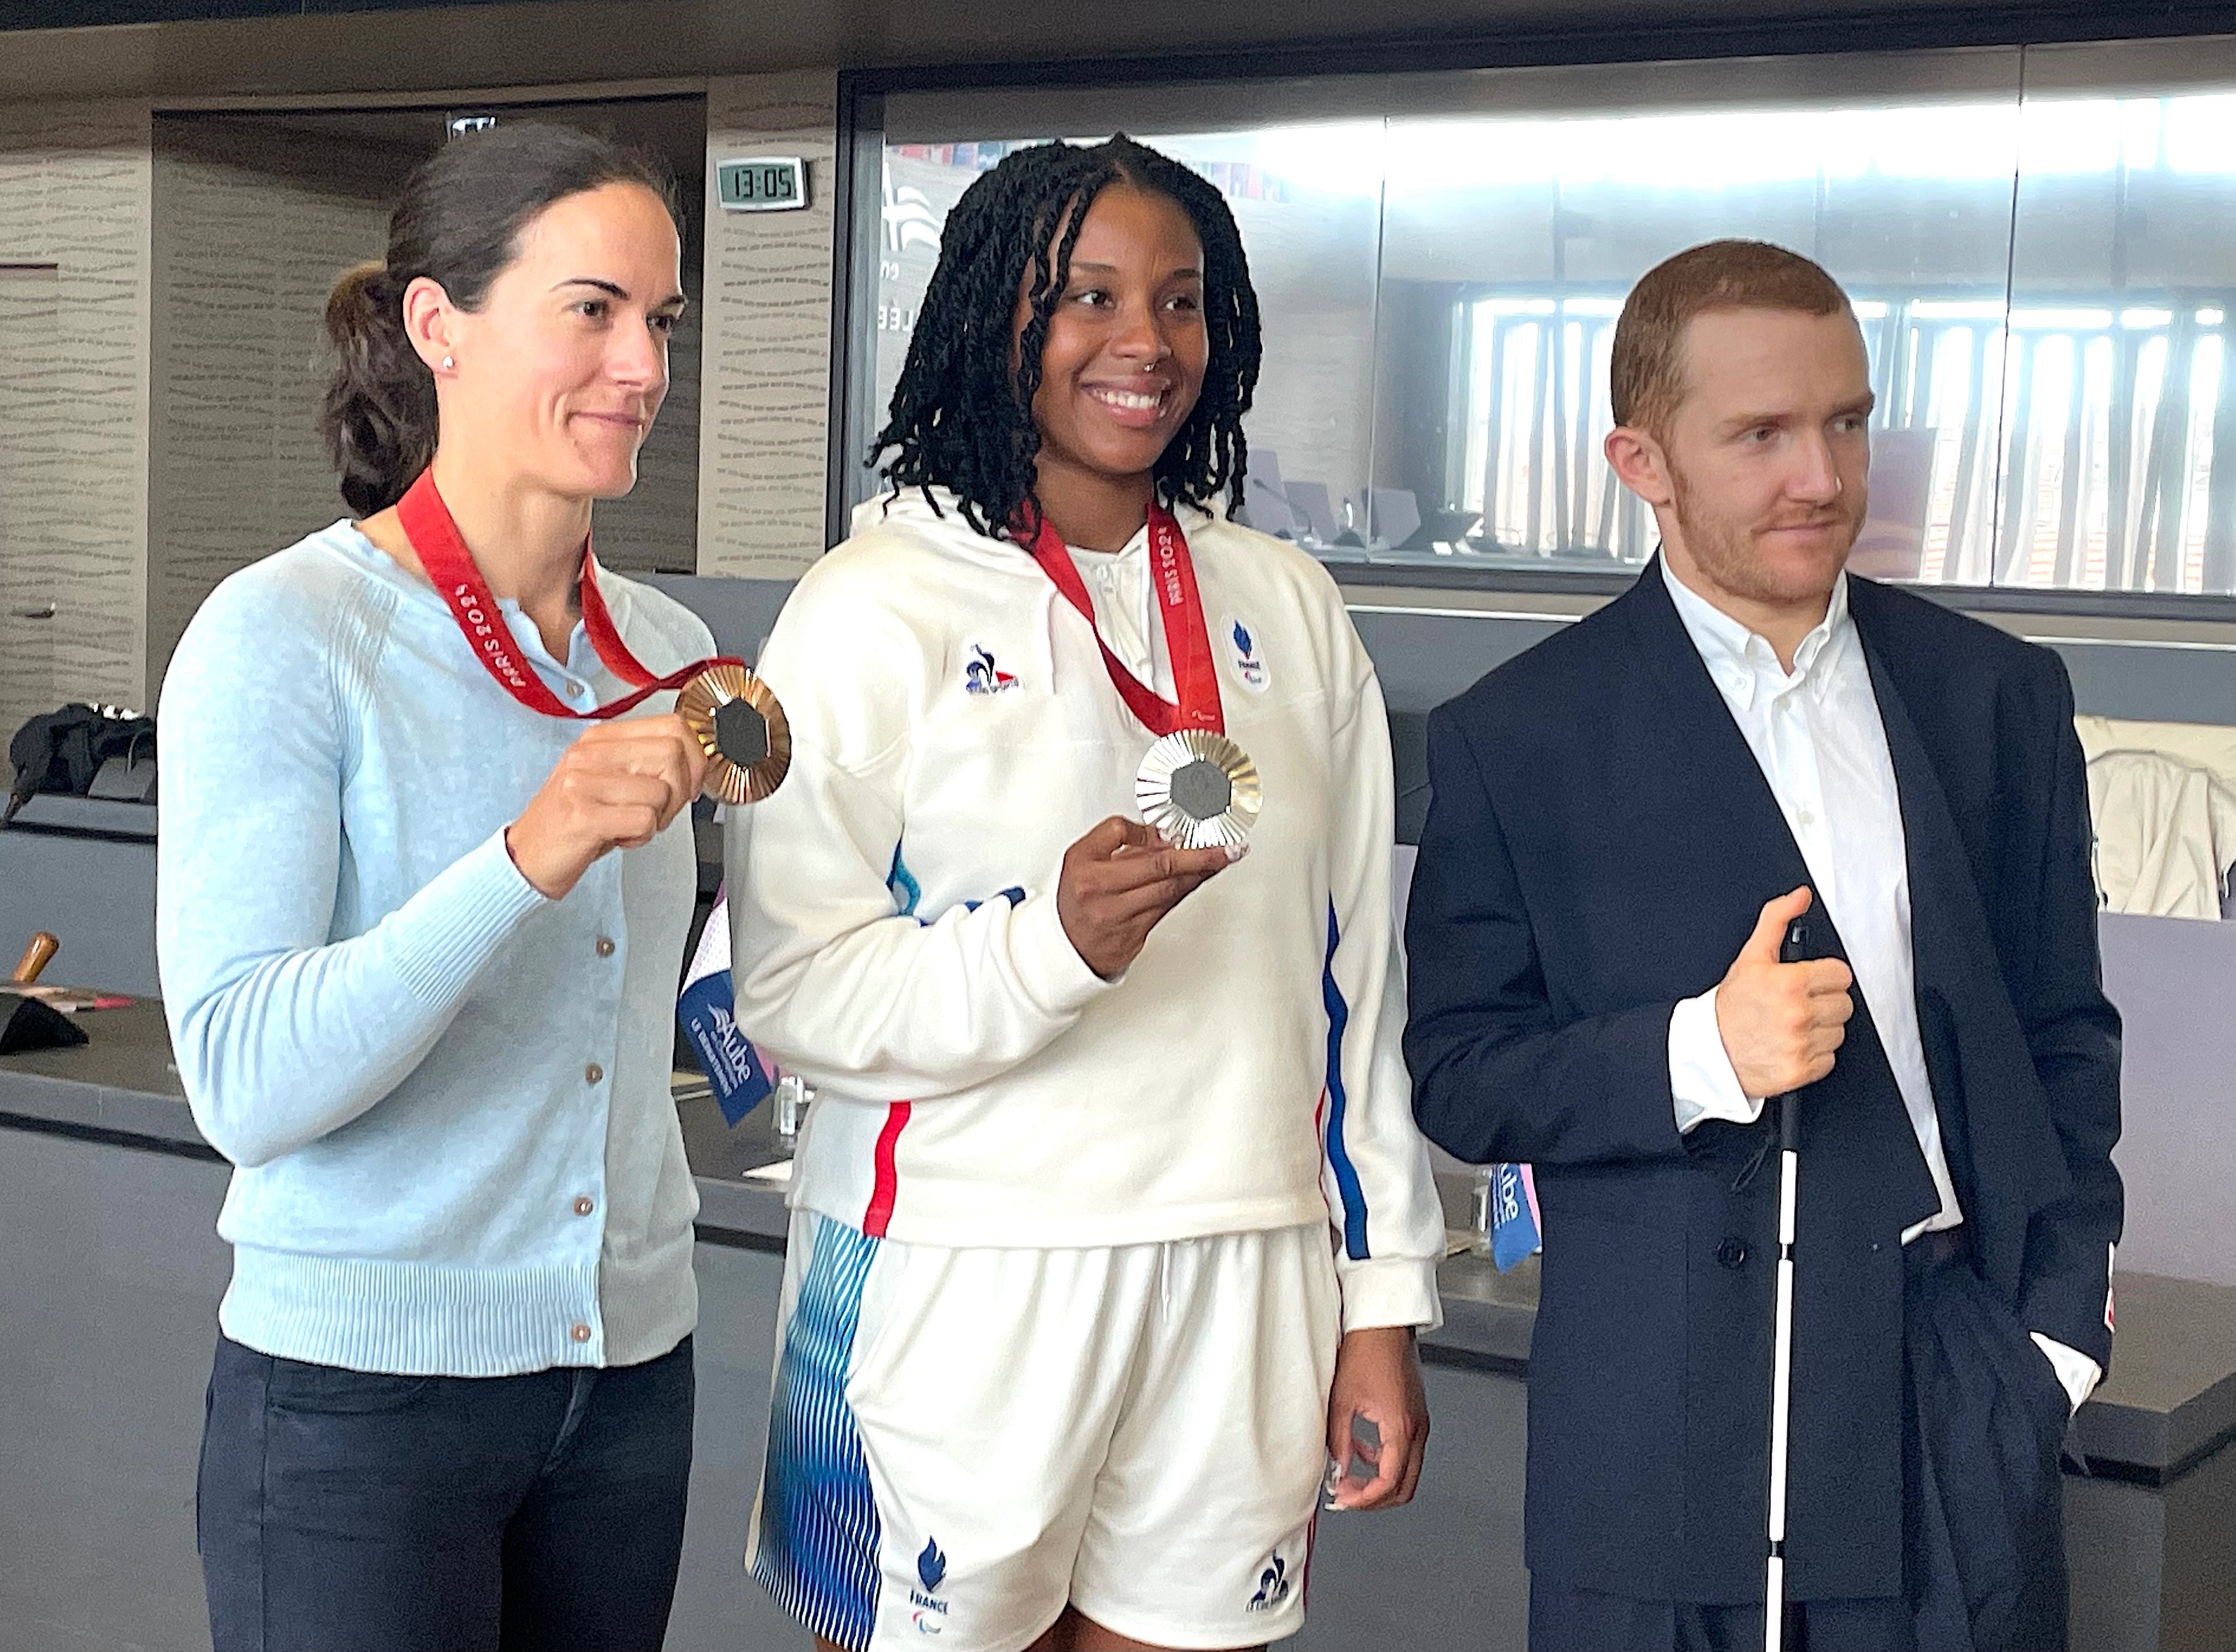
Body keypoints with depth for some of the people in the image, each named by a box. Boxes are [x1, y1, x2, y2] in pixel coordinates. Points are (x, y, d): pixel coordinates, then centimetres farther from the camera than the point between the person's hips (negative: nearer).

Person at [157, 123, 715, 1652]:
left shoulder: (671, 652, 7)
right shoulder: (283, 638, -12)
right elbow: (244, 1082, -23)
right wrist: (526, 862, -31)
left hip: (628, 1370, 6)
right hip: (362, 1393, -6)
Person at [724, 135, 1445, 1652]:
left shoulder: (1288, 605, 9)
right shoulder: (880, 605, -4)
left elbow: (1353, 969, 12)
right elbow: (790, 988, -10)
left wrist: (1382, 1300, 11)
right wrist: (1052, 944, -26)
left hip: (1245, 1276, 4)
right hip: (962, 1279, -3)